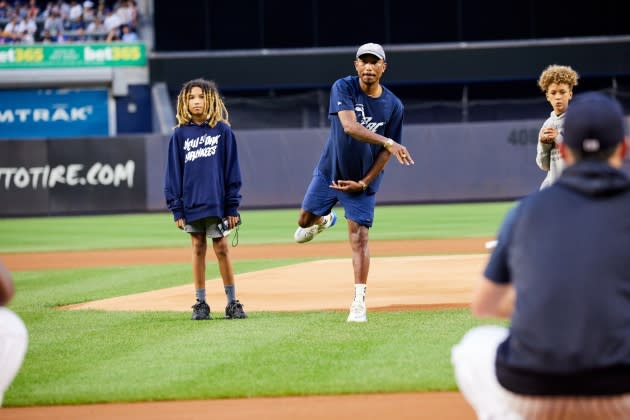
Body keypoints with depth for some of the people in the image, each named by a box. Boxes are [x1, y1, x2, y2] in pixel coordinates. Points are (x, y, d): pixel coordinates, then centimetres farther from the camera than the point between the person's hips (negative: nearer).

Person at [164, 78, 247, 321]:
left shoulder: (223, 131, 1)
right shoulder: (180, 134, 4)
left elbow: (232, 171, 1)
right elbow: (174, 173, 5)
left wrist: (232, 207, -3)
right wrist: (176, 209, -1)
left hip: (216, 202, -1)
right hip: (191, 204, 2)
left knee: (221, 249, 1)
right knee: (198, 249, 7)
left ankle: (232, 302, 7)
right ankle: (200, 303, 11)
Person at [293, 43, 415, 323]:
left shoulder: (393, 106, -10)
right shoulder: (344, 88, -17)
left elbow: (384, 153, -4)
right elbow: (349, 126, -33)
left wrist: (364, 183, -13)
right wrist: (388, 142, -45)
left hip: (363, 179, -1)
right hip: (329, 172, 1)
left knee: (359, 238, -6)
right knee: (305, 220, 11)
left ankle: (359, 302, -4)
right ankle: (323, 221, 49)